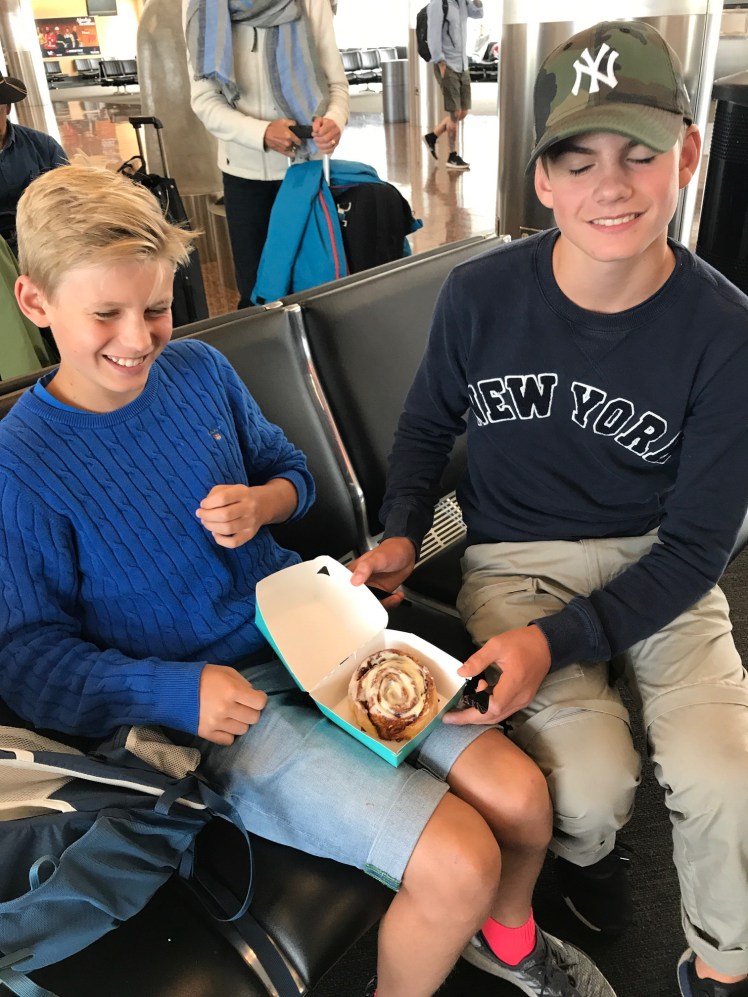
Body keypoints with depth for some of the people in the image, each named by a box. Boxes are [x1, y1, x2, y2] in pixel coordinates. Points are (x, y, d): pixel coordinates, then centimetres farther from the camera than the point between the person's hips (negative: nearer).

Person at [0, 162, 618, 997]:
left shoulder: (199, 370, 2)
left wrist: (262, 502, -7)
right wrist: (175, 691, -21)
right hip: (217, 708, -5)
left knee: (522, 797, -3)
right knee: (458, 866, -17)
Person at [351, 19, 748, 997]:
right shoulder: (480, 294, -10)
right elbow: (429, 422, 10)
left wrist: (556, 642, -23)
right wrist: (402, 532, -6)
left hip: (657, 565, 1)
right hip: (515, 559, 0)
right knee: (595, 782, -20)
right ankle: (584, 851, 23)